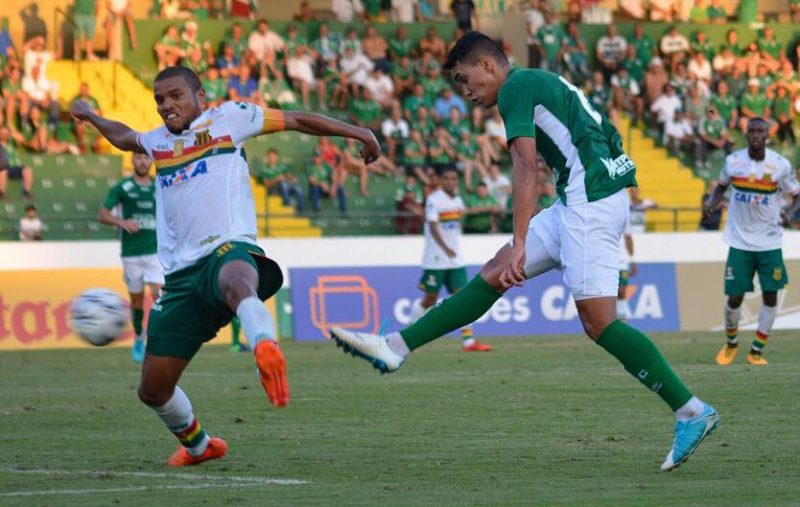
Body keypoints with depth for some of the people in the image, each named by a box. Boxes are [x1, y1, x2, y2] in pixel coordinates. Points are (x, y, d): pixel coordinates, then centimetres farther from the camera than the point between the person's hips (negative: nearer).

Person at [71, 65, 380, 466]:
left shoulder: (228, 118, 10)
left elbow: (296, 120, 13)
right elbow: (123, 138, 49)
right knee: (153, 390, 6)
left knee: (235, 280, -47)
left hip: (230, 248, -6)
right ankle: (197, 444, 35)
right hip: (181, 275, 6)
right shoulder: (157, 141, 25)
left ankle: (265, 350, -79)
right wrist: (91, 118, 62)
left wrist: (355, 132, 11)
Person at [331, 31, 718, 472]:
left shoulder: (516, 88, -6)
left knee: (598, 323, -12)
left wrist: (519, 244, -21)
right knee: (494, 273, 10)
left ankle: (692, 413, -12)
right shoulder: (537, 83, 22)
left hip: (591, 201, -10)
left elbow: (526, 170, -17)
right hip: (580, 203, 10)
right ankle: (396, 347, 13)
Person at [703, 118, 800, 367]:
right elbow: (721, 187, 14)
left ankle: (757, 351, 12)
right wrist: (712, 204, -7)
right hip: (740, 241, 0)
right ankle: (731, 344, 25)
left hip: (770, 242, 0)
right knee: (734, 297, -1)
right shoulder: (733, 161, -3)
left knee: (770, 296, -2)